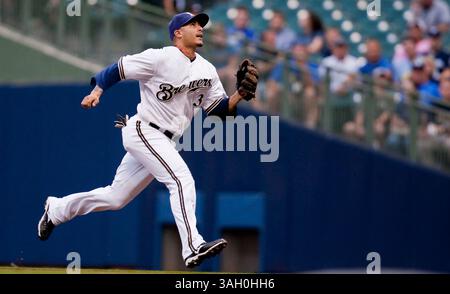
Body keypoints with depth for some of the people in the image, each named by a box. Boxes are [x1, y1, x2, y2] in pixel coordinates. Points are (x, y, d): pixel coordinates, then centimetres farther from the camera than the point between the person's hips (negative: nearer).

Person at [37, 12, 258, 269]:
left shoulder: (207, 71, 8)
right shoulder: (160, 58, -12)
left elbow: (220, 109, 7)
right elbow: (117, 69, -8)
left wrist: (240, 95, -11)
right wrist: (97, 91, -21)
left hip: (164, 141, 8)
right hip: (142, 131, -8)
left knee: (115, 198, 16)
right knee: (181, 179, -24)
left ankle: (55, 210, 35)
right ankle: (193, 247, -28)